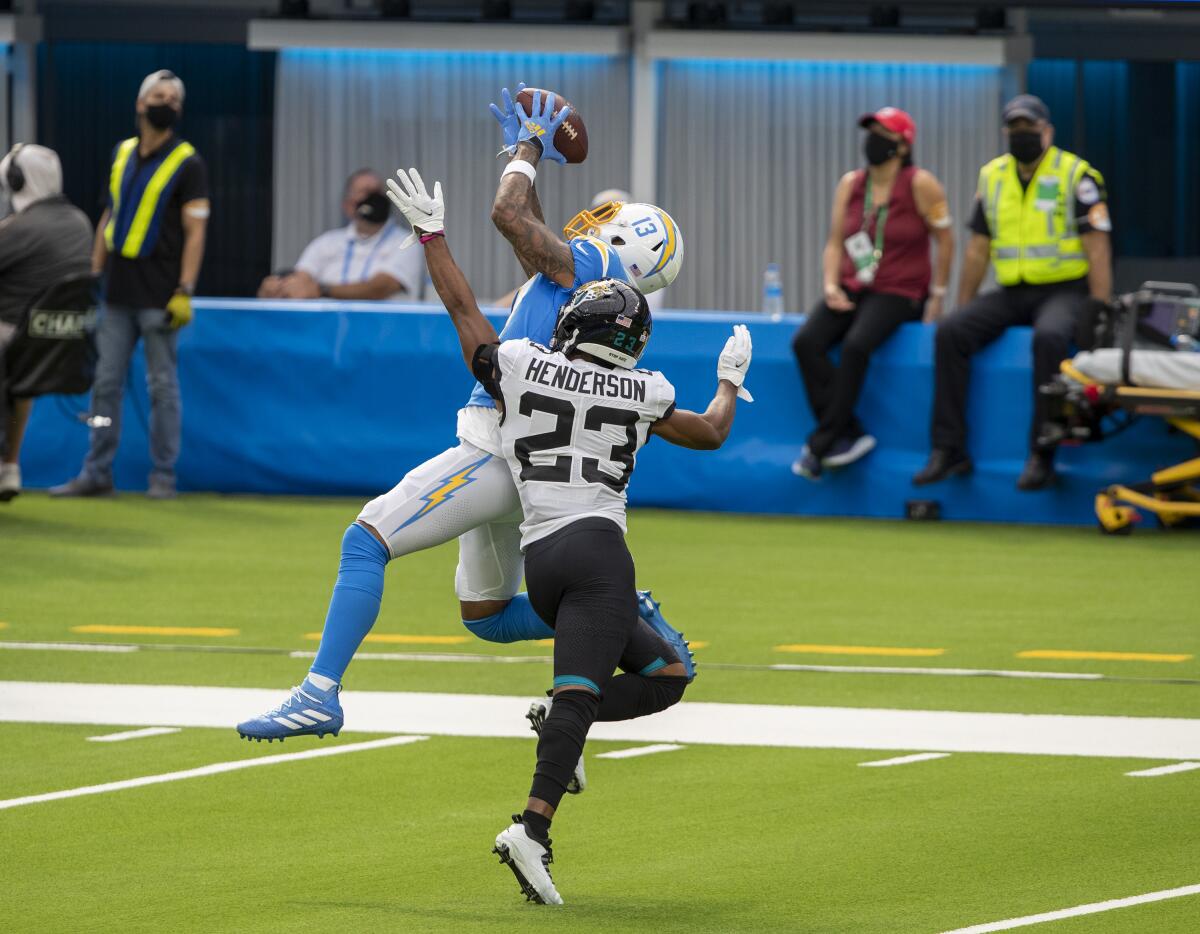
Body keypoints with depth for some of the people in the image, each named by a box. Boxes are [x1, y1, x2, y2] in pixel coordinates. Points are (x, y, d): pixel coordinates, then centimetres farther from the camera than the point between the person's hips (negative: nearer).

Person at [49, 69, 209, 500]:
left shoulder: (187, 163, -4)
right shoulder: (122, 154, 12)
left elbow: (195, 232, -8)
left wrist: (184, 292, -16)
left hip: (159, 297, -5)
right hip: (117, 294, 5)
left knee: (162, 386, 0)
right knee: (105, 382, 4)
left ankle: (163, 476, 6)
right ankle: (97, 473, 8)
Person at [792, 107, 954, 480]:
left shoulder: (920, 185, -8)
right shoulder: (850, 184, 7)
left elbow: (945, 240, -2)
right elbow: (835, 241, 11)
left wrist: (937, 298, -2)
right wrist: (831, 286, -5)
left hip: (899, 294, -5)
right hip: (852, 290, 5)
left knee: (856, 345, -32)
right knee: (806, 342, -21)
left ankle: (820, 446, -23)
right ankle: (850, 435, -19)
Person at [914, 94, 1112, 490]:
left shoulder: (1076, 175, -5)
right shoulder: (993, 177, 11)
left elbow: (1097, 246, -9)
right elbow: (979, 247, 17)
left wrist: (1100, 310, -16)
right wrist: (964, 306, 14)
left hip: (1064, 290, -5)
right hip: (1012, 293, 5)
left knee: (1049, 338, -37)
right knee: (950, 333, -17)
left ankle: (1042, 454, -32)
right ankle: (949, 450, -17)